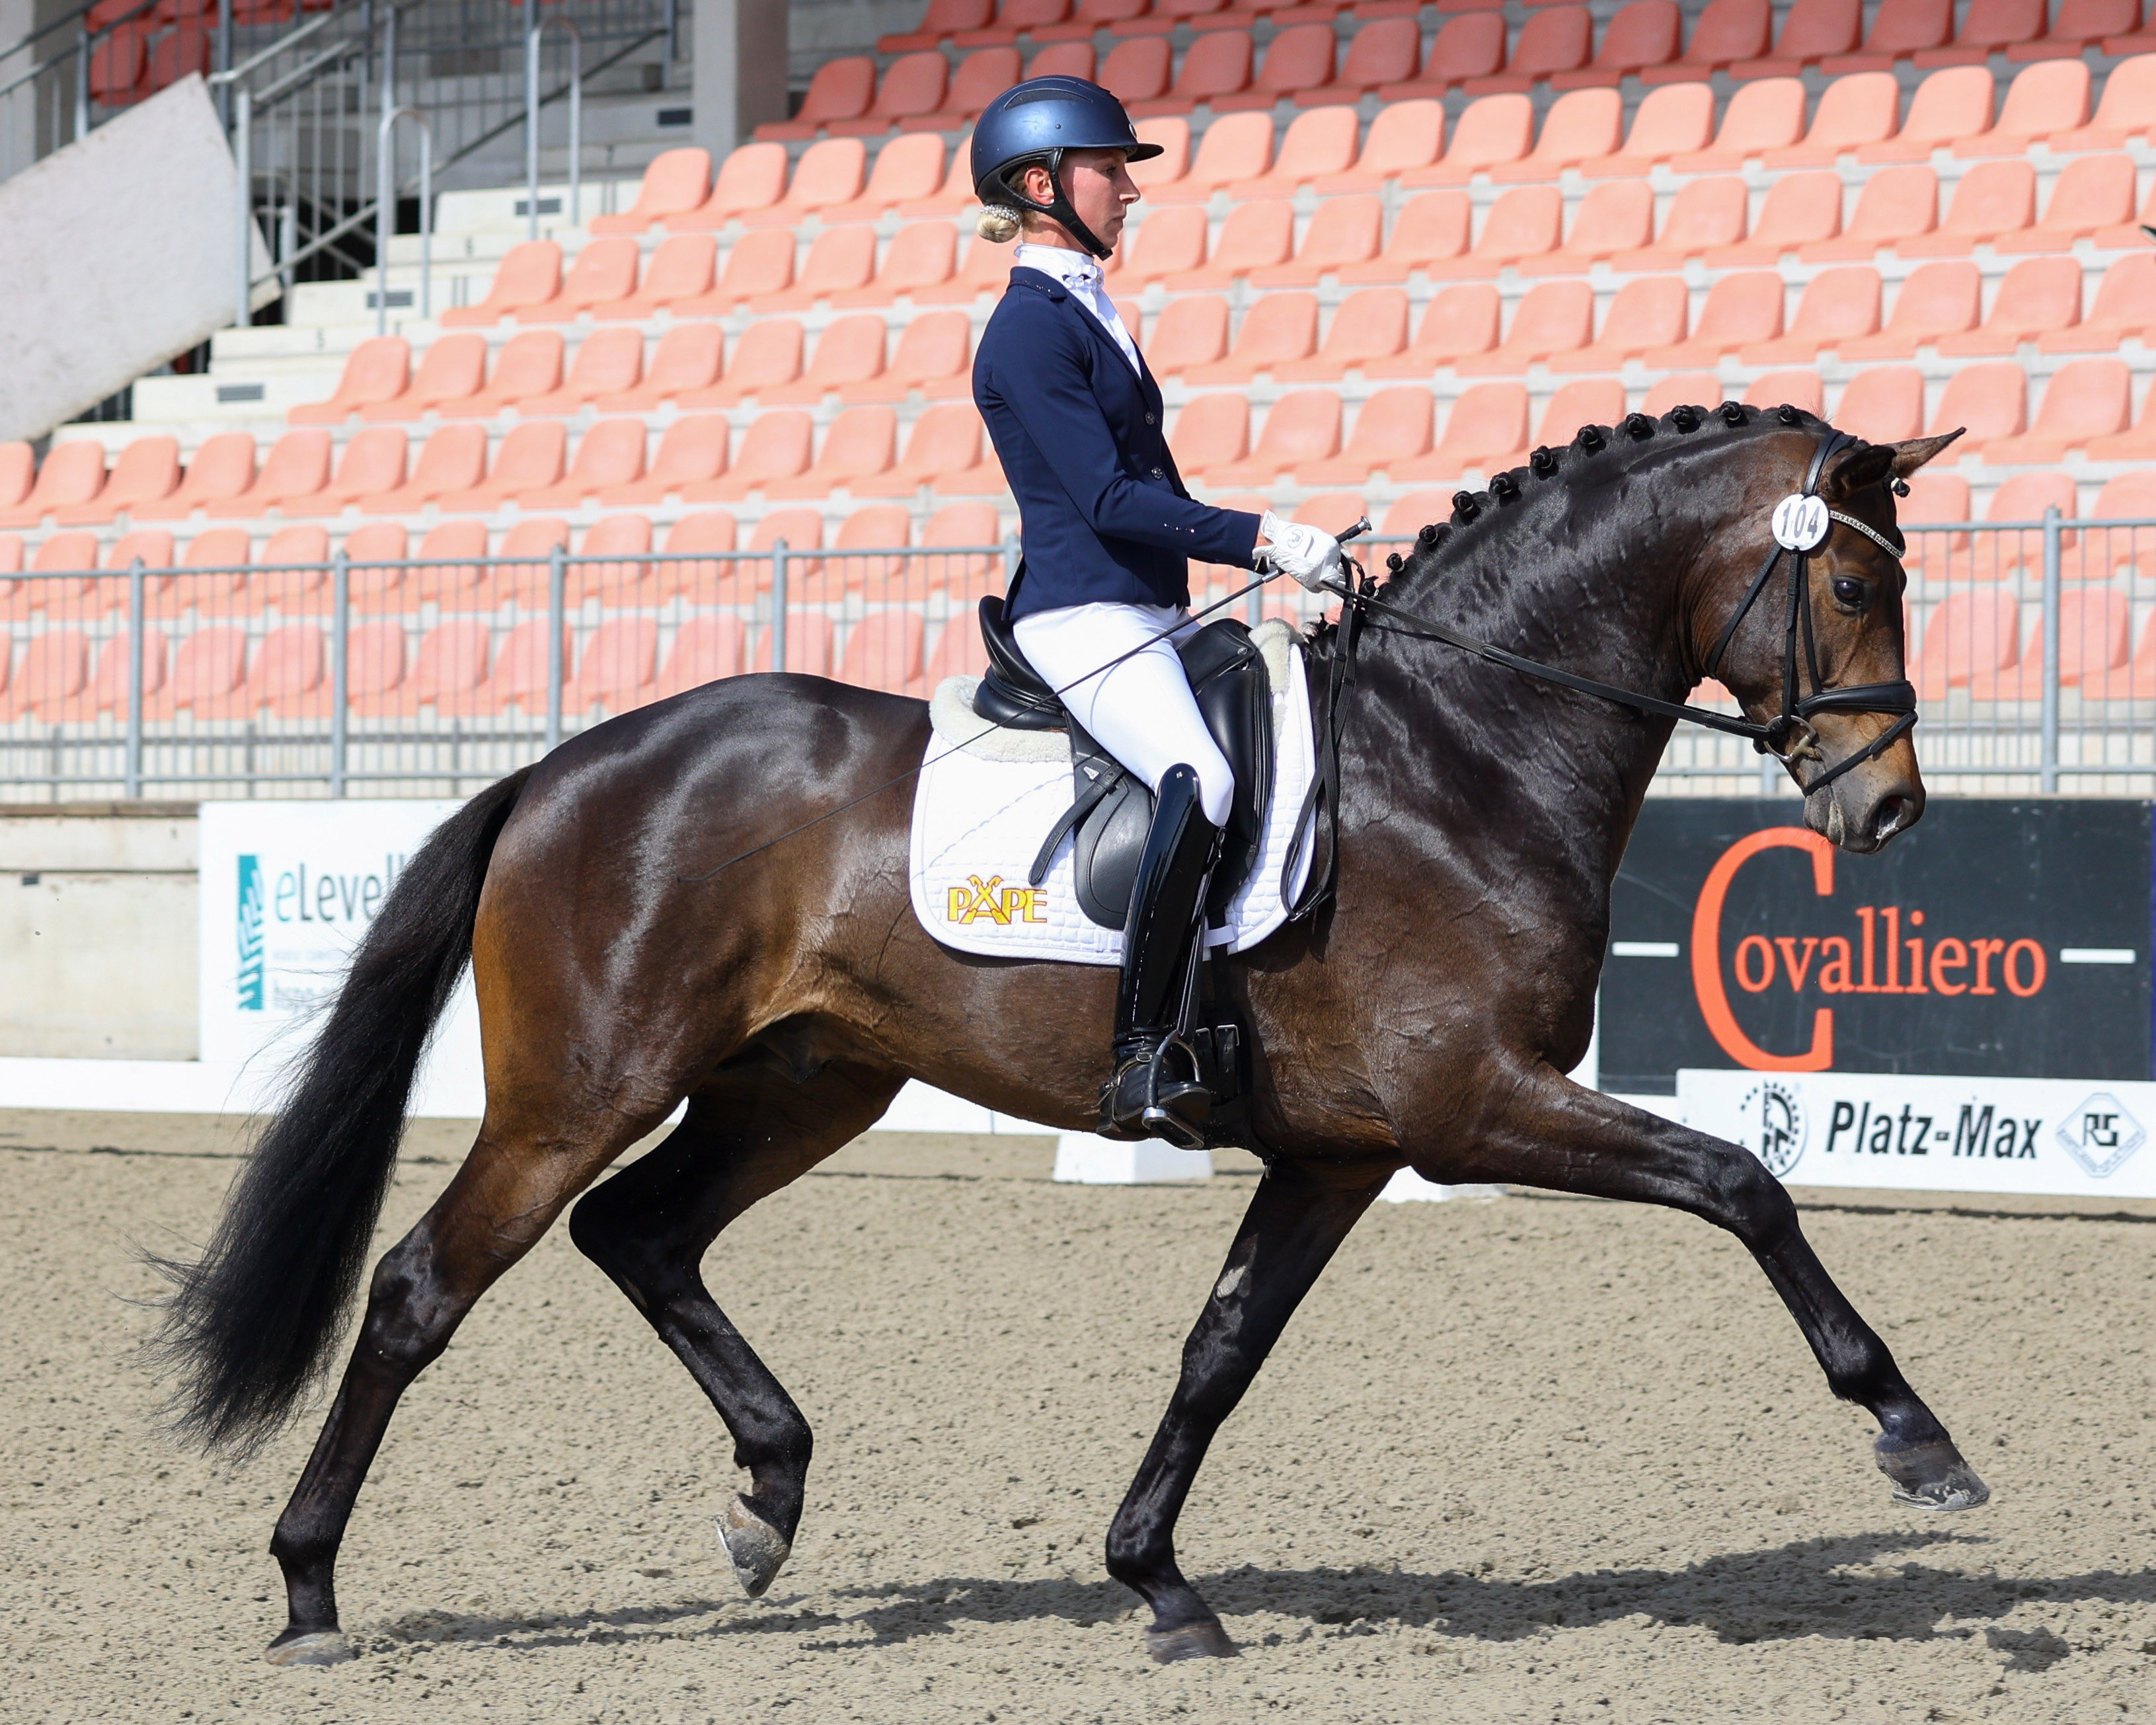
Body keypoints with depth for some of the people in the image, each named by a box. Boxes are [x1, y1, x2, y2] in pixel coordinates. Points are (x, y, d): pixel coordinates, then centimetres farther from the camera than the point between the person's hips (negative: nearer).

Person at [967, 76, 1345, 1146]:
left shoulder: (1083, 315, 20)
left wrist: (1280, 549, 17)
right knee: (1201, 782, -31)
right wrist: (1261, 539, -19)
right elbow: (1110, 499, -18)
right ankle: (1141, 1063, -34)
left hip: (1150, 615, 11)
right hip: (1087, 622, -11)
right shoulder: (1031, 330, -11)